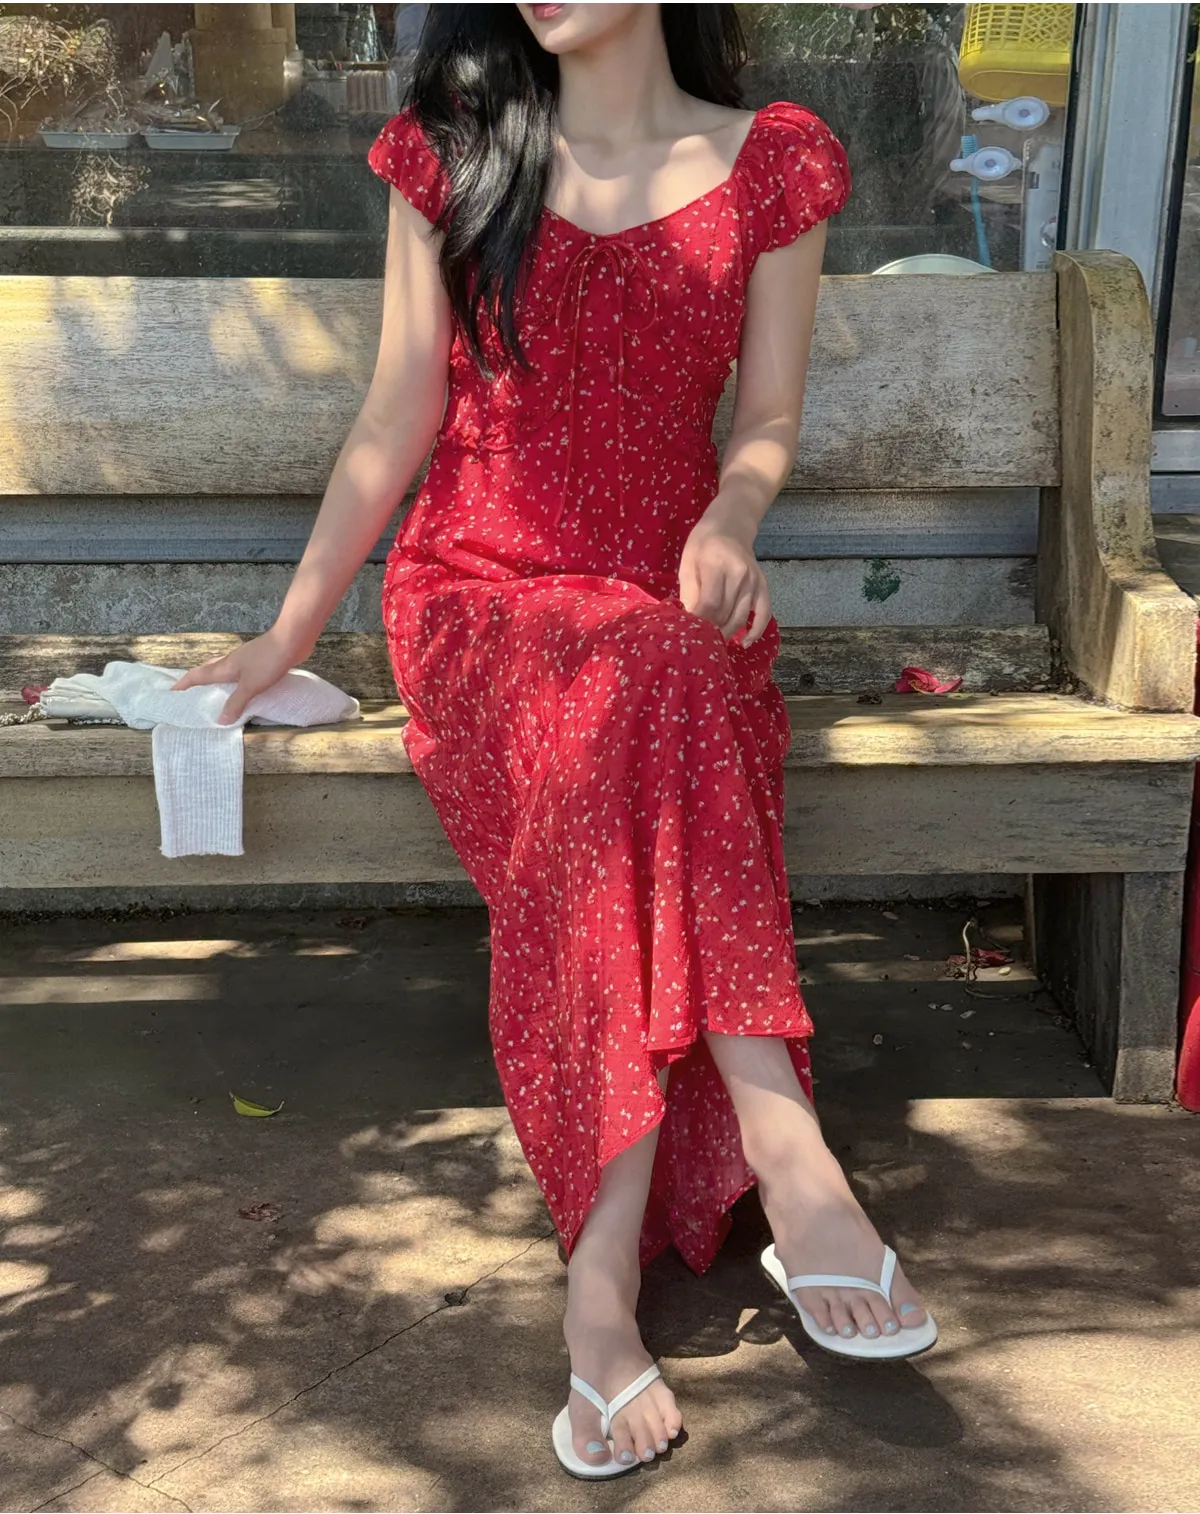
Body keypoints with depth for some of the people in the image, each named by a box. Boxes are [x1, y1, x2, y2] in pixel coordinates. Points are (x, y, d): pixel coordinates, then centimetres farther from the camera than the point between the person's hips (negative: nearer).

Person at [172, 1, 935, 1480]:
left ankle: (606, 1274, -35)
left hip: (671, 603, 1)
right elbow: (396, 419, 8)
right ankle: (783, 1145, -36)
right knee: (654, 699, -36)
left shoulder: (771, 163, 8)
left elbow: (768, 418, 10)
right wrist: (288, 634, 5)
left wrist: (729, 519, -13)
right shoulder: (453, 154, 8)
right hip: (481, 593, 0)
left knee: (623, 784, -35)